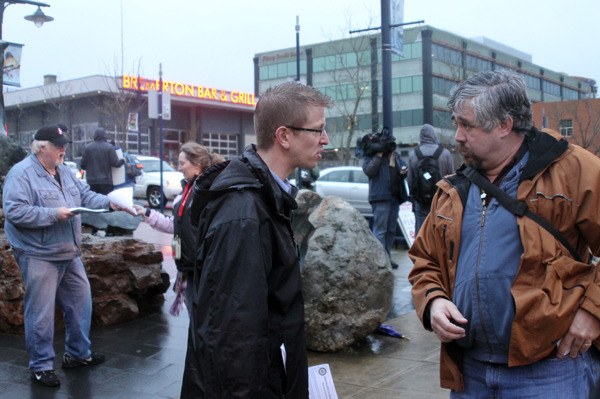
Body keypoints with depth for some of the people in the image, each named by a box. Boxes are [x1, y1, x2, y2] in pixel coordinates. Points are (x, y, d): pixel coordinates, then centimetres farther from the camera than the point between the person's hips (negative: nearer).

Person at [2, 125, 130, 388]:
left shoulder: (64, 171, 11)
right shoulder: (21, 174, -15)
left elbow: (86, 195, 14)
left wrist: (110, 203, -4)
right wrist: (53, 215, -24)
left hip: (69, 254, 9)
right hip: (39, 256, -8)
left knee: (80, 302, 16)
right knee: (41, 313, 0)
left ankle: (78, 353, 33)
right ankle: (41, 366, 15)